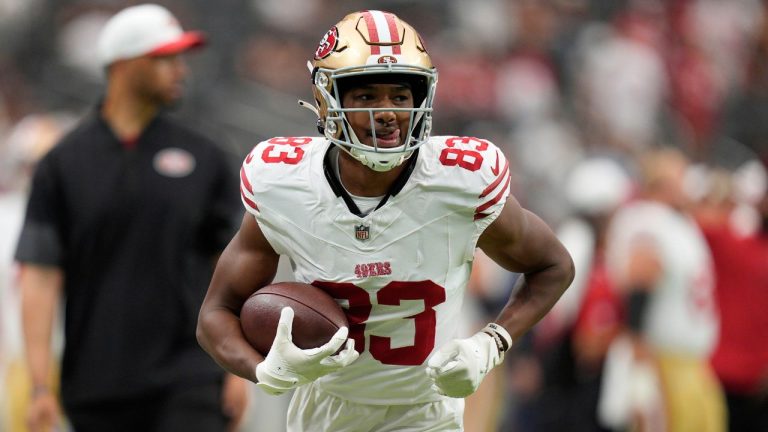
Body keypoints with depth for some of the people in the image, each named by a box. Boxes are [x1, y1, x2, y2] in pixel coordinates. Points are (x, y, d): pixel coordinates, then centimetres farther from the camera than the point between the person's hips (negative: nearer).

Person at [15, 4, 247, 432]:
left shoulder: (205, 157, 8)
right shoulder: (63, 164, 4)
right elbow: (39, 274, 0)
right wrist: (41, 387, -8)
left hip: (189, 384, 0)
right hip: (97, 391, 0)